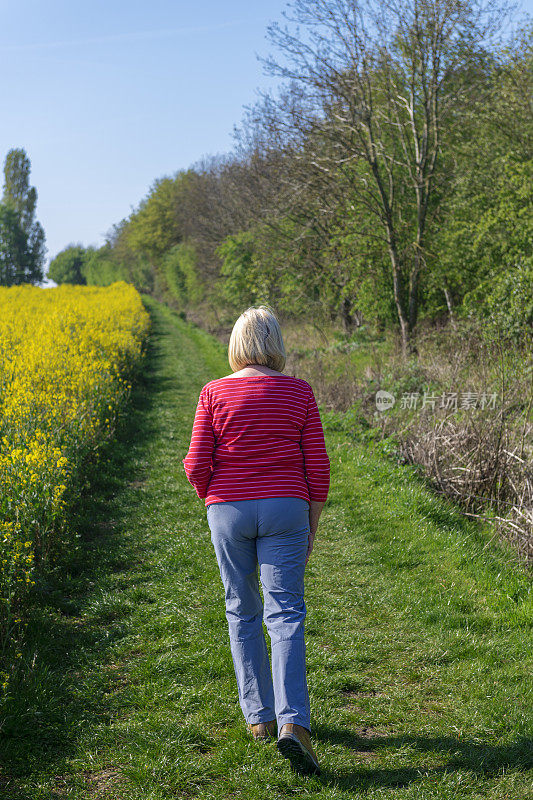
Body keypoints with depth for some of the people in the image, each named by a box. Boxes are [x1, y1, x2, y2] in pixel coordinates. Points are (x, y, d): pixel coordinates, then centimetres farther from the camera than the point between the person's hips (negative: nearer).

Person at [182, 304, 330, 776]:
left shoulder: (215, 393, -2)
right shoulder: (299, 392, 0)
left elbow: (196, 465, -6)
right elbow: (317, 467, 0)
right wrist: (312, 528, 10)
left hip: (228, 511, 1)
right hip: (285, 509, 0)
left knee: (242, 613, 15)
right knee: (286, 616, -1)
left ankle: (258, 716, 23)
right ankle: (293, 723, -16)